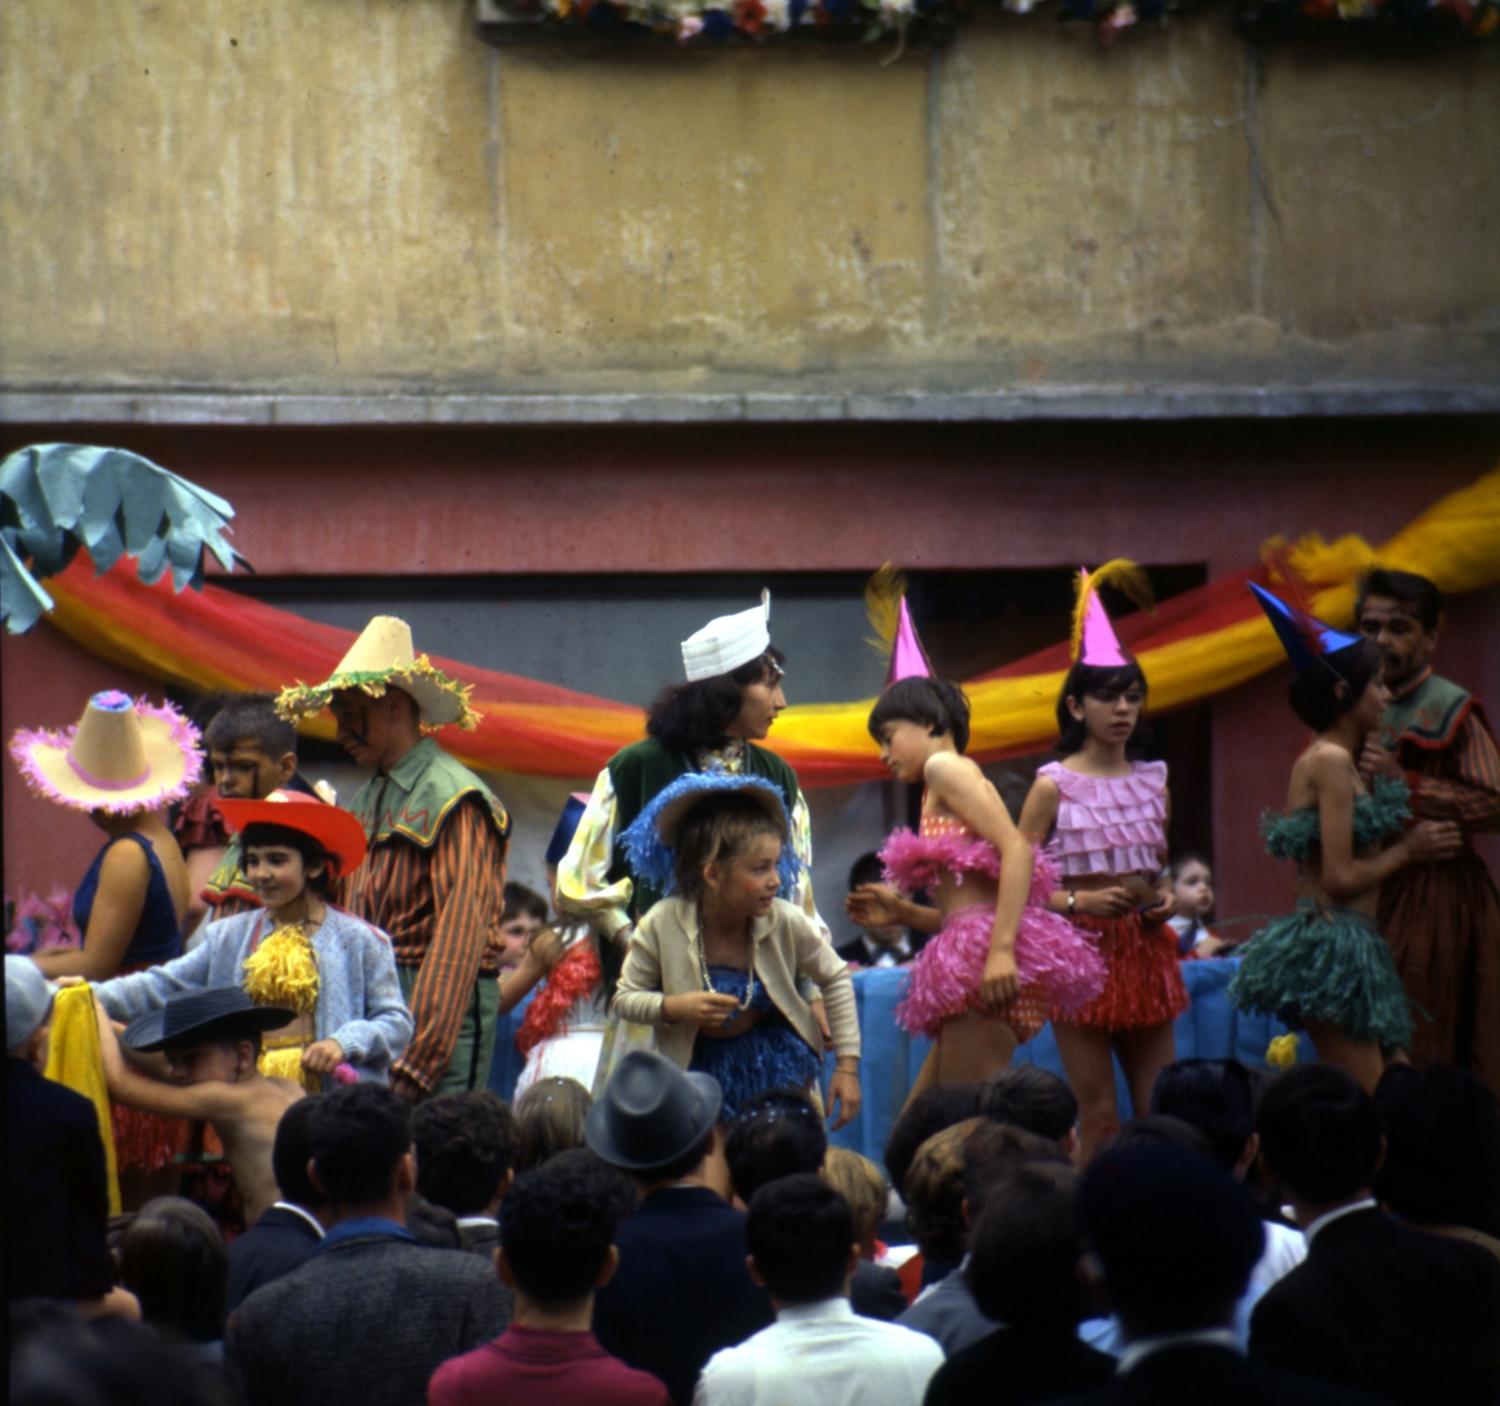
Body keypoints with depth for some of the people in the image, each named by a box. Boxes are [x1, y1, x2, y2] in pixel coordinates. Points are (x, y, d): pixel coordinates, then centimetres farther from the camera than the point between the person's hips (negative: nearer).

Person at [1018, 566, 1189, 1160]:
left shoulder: (1152, 780, 9)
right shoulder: (1055, 786, -5)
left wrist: (1165, 901, 2)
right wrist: (1078, 901, -18)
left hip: (1145, 949, 5)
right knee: (1100, 1117, -4)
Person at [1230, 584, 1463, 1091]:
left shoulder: (1317, 759, 17)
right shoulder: (1332, 762, -12)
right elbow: (1339, 878, -17)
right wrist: (1408, 850, -3)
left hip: (1324, 947, 10)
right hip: (1336, 947, -10)